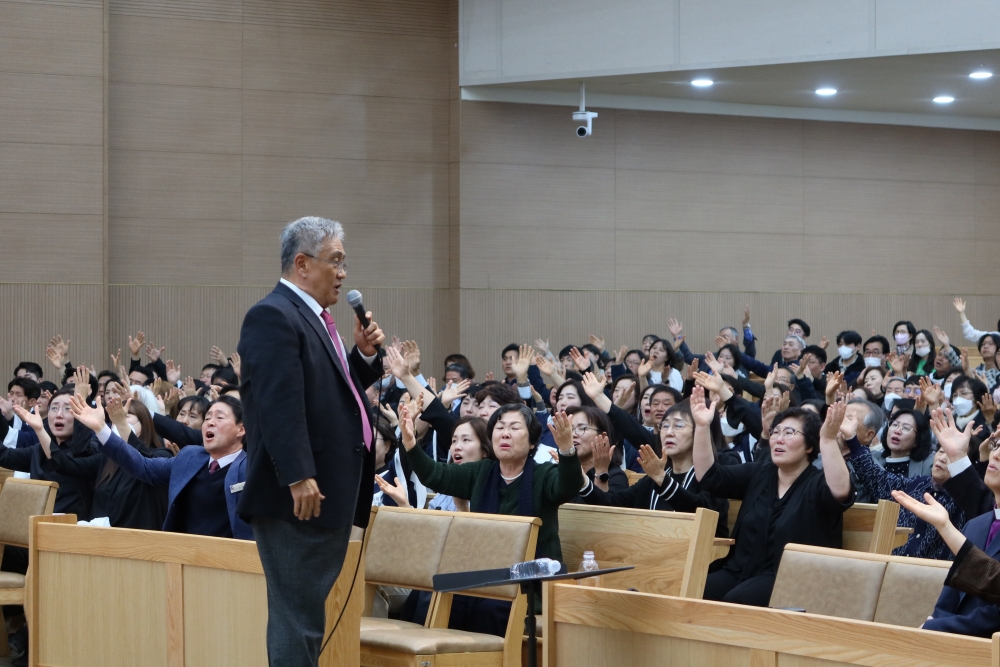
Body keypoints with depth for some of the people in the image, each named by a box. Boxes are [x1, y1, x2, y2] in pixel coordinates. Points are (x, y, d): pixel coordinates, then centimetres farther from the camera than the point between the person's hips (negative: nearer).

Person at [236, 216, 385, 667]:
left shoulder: (313, 318, 18)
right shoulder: (274, 316, -13)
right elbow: (279, 402, -22)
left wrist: (364, 355, 7)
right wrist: (299, 478, -28)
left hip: (329, 495, 10)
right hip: (301, 496, -10)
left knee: (305, 615, 13)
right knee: (297, 617, -7)